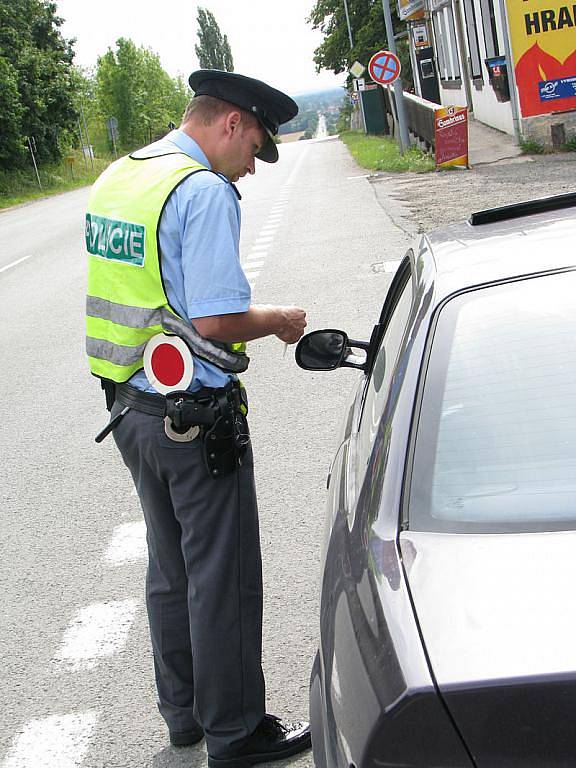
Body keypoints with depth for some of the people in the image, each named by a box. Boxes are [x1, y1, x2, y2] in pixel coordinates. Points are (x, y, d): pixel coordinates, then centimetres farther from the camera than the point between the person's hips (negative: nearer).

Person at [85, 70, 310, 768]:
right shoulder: (204, 192, -19)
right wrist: (278, 321, -6)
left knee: (169, 566, 20)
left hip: (129, 406, 9)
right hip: (195, 416, -9)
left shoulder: (115, 178, 10)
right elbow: (217, 321, -24)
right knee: (221, 577, 5)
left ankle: (183, 711, 35)